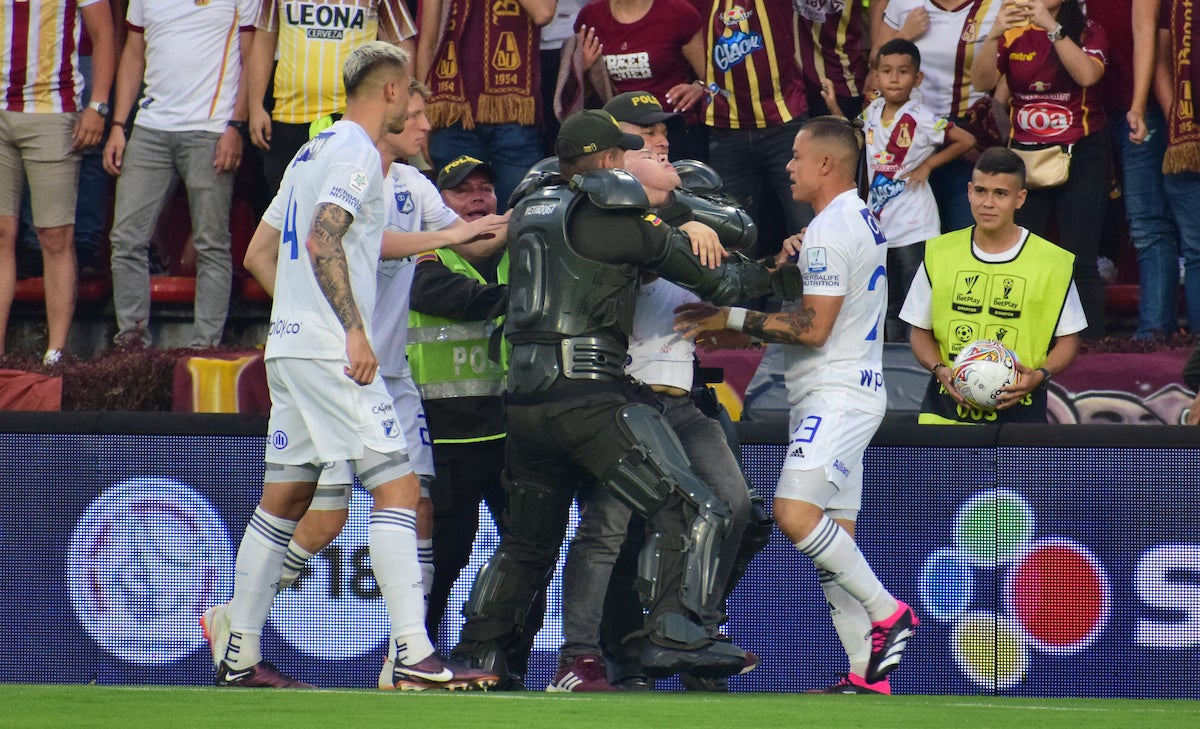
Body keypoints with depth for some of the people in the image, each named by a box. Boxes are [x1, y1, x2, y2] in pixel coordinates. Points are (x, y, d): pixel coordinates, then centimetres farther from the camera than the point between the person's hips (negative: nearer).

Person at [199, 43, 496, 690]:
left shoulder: (311, 153, 20)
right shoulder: (356, 152, -8)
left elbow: (258, 253, 24)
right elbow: (322, 242, -21)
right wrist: (354, 329, -23)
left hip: (287, 346, 10)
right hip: (331, 352, -10)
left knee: (284, 498, 13)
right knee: (396, 486, -11)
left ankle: (239, 656, 14)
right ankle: (412, 654, -19)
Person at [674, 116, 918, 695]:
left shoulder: (830, 230, -15)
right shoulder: (862, 218, 18)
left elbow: (813, 327, -20)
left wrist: (732, 318, -14)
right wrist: (797, 255, 17)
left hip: (836, 395, -11)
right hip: (844, 396, 11)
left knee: (795, 512, -24)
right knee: (832, 537, 6)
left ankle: (886, 613, -18)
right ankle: (868, 674, 4)